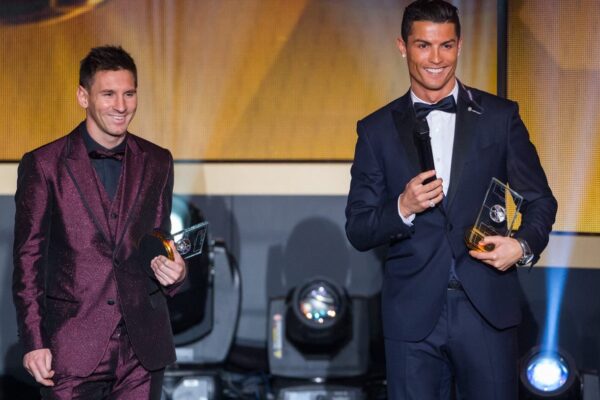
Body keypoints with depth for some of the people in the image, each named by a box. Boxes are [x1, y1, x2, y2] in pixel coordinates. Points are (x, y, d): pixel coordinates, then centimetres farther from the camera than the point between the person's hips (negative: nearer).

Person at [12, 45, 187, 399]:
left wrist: (172, 271, -7)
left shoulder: (157, 163, 9)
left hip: (141, 350, 3)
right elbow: (29, 260, 0)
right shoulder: (44, 165, -1)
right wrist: (34, 342, -5)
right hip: (72, 352, -3)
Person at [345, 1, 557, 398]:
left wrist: (523, 245, -12)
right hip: (412, 315, 1)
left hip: (488, 308, 0)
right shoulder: (377, 130, 6)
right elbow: (358, 230, 6)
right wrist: (403, 208, -14)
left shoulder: (500, 116, 5)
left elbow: (540, 200, 9)